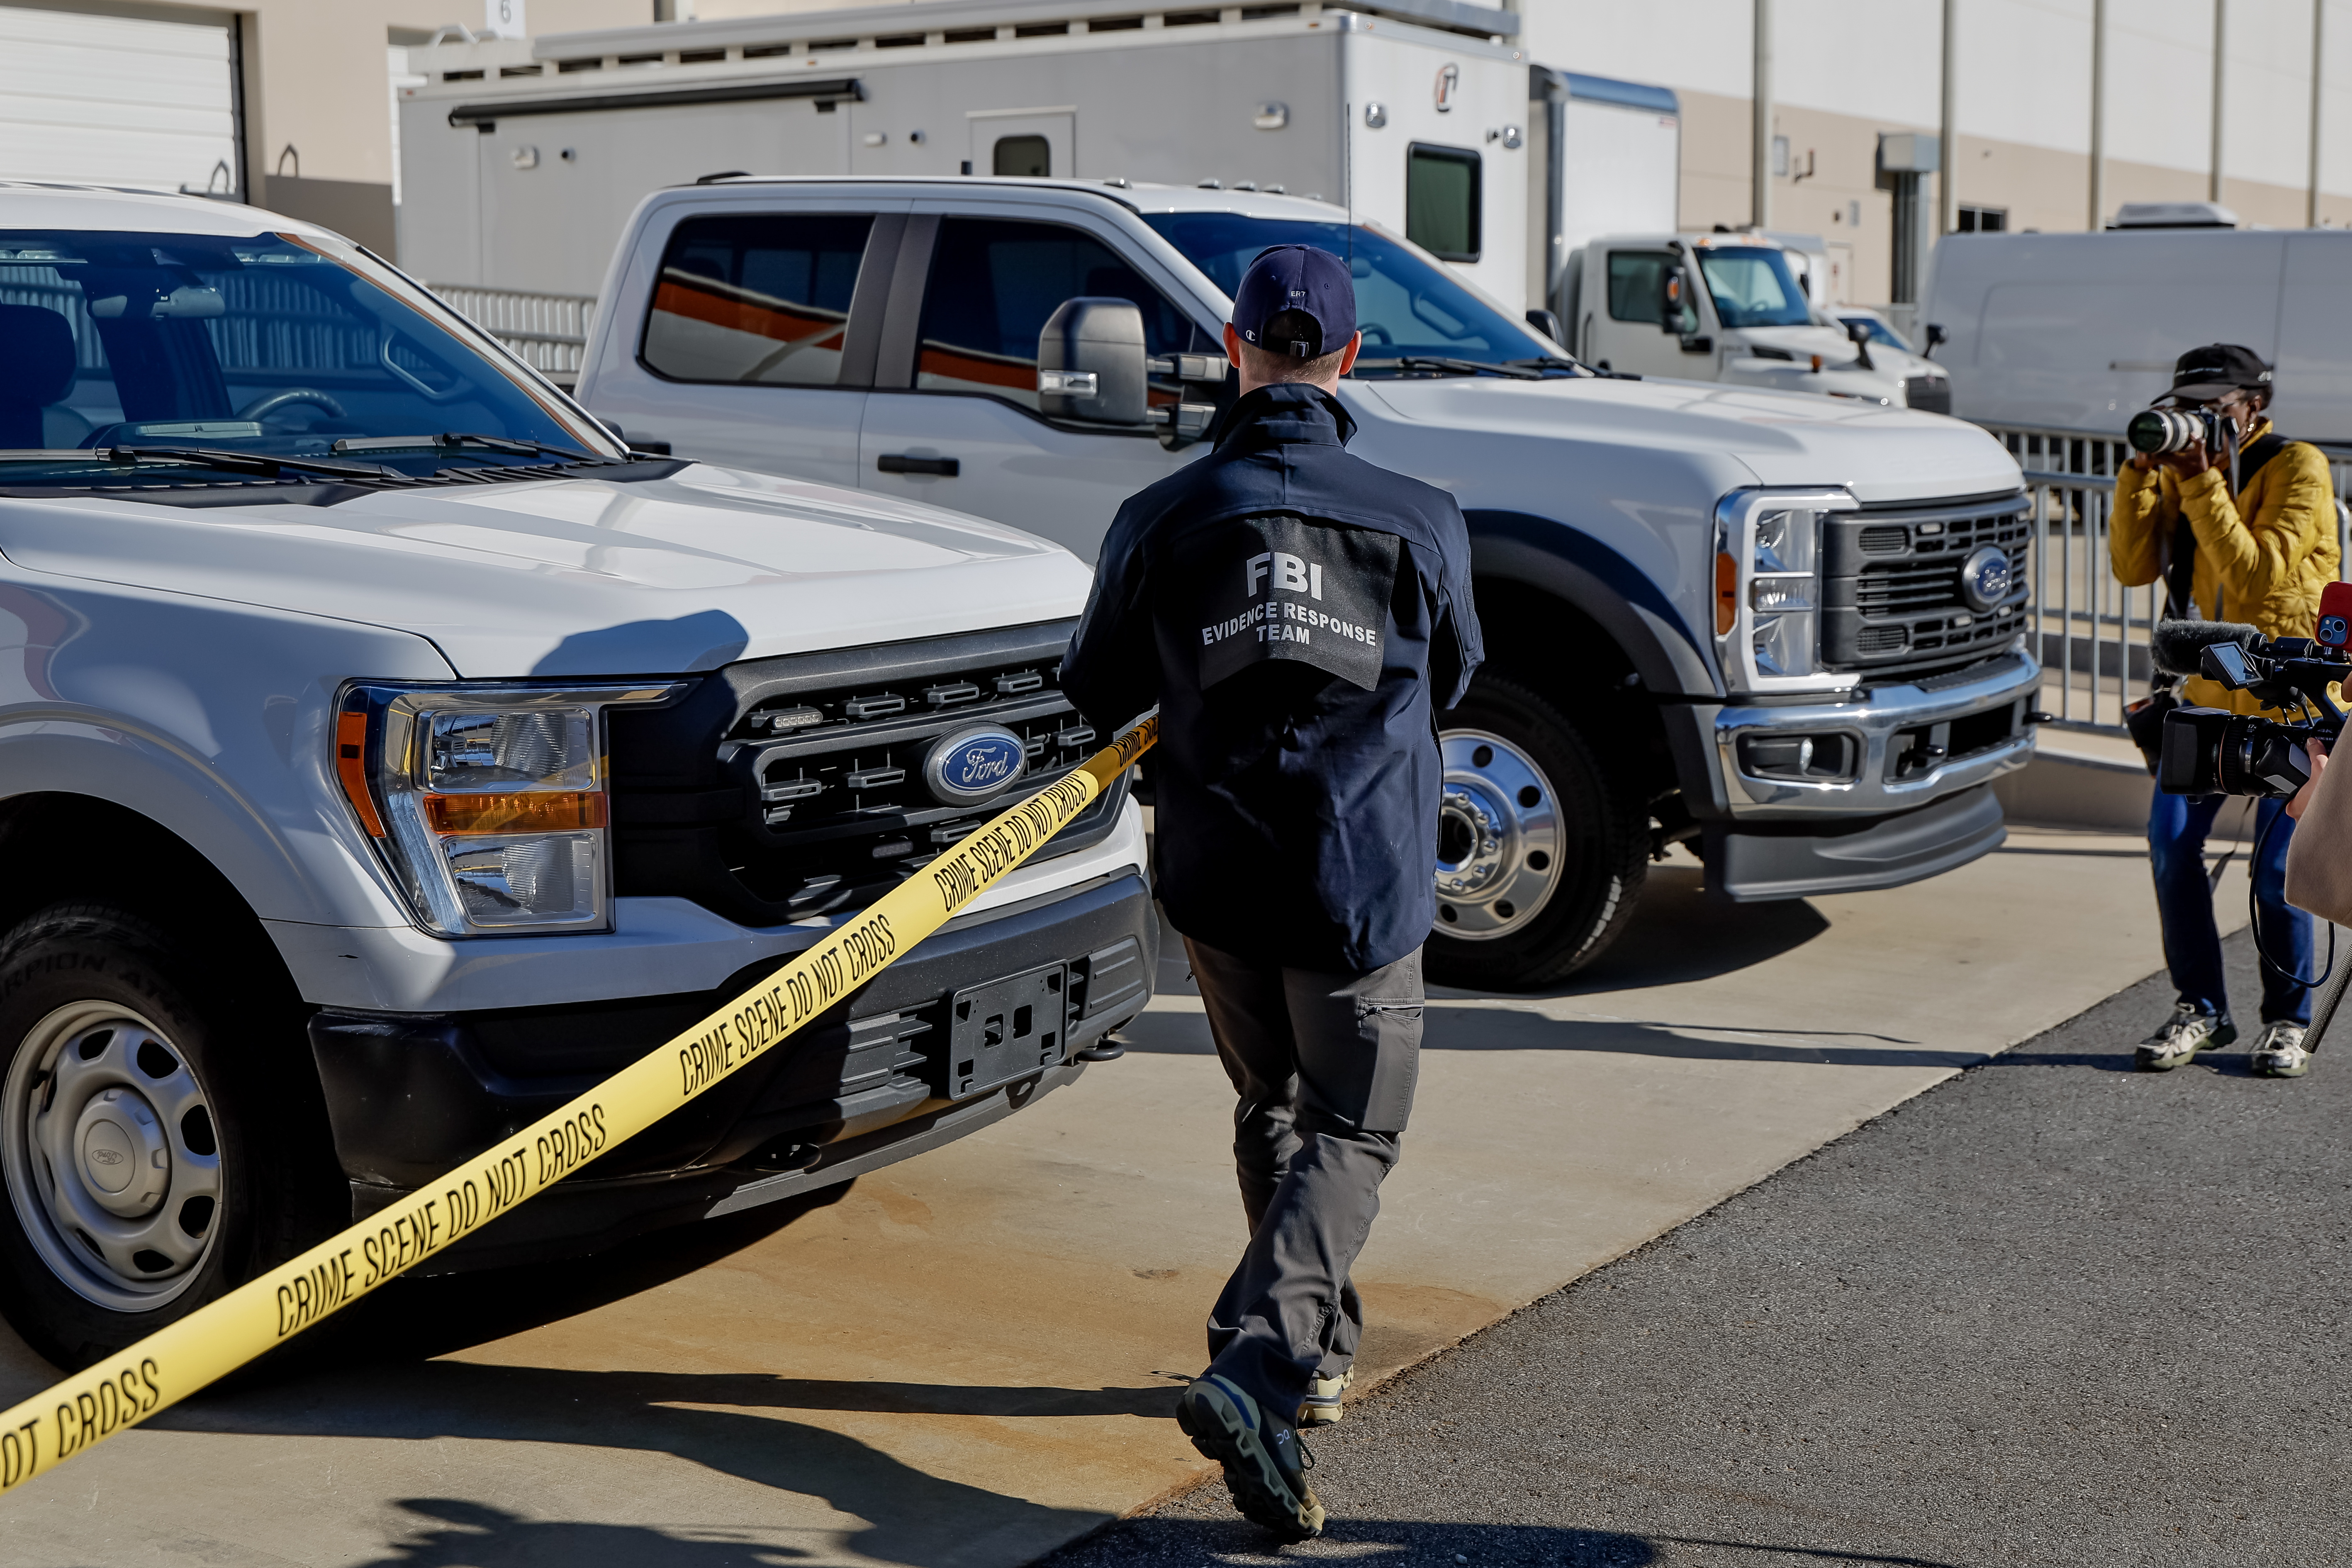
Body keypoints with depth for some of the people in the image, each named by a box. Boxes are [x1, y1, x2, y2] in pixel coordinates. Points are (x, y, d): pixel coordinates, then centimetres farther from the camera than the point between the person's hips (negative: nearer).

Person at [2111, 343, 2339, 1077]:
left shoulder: (2298, 469, -10)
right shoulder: (2183, 470, 8)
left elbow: (2257, 576, -22)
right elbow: (2134, 567, -2)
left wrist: (2203, 485, -24)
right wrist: (2143, 473, -11)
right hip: (2208, 686, 5)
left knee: (2276, 864, -8)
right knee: (2170, 840, -6)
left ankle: (2287, 1021, 10)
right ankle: (2201, 1009, 7)